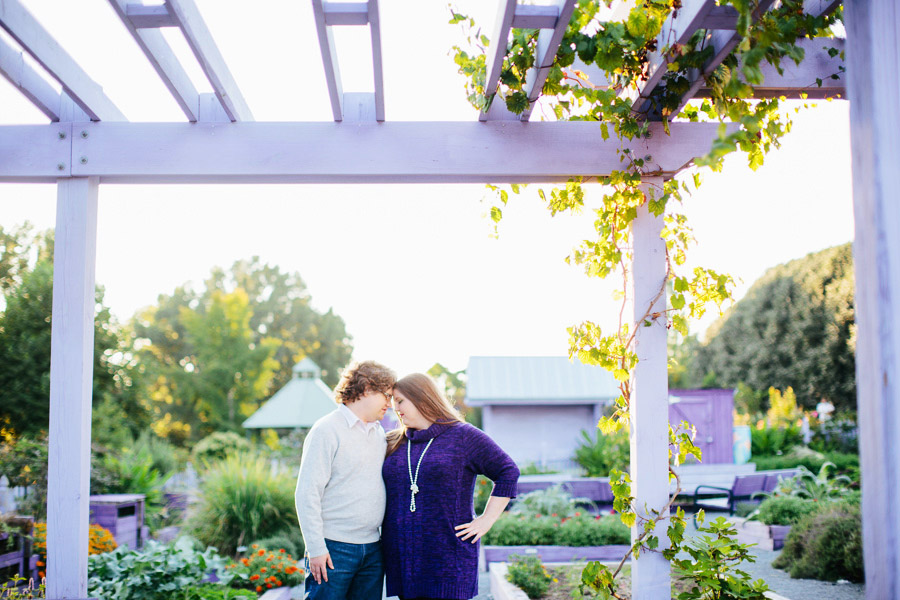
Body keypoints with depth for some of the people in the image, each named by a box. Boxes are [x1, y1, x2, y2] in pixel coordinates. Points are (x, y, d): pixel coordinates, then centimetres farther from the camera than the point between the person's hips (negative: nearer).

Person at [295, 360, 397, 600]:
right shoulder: (327, 430, -7)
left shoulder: (379, 433, 15)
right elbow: (307, 493, -11)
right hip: (334, 548, -7)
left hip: (372, 550, 7)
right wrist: (316, 548, -15)